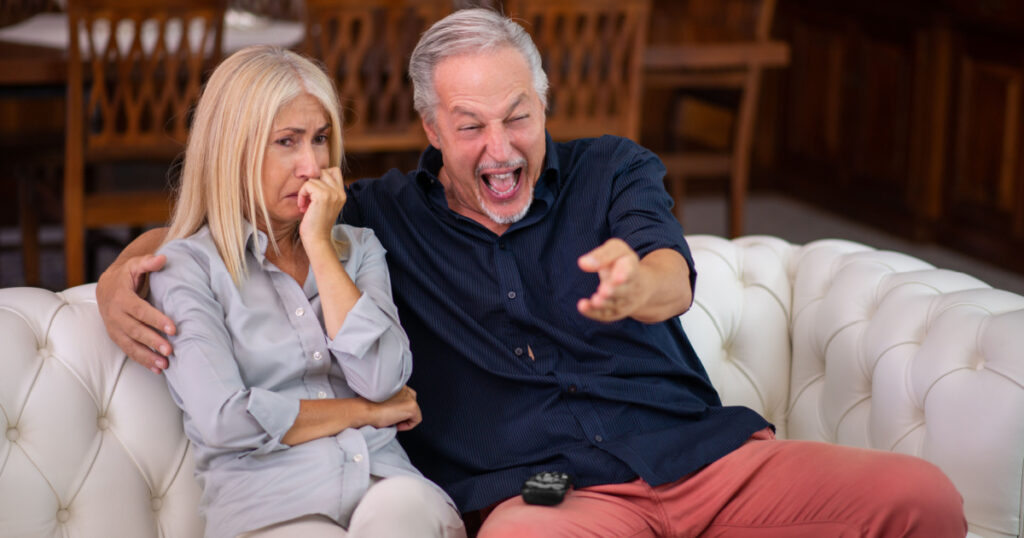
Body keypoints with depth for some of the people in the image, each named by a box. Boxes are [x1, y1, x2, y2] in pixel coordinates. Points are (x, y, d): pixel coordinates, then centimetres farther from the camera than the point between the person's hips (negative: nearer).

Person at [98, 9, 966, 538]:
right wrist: (123, 268, -1)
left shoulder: (613, 172, 13)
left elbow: (673, 276, -8)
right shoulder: (387, 217, 14)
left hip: (708, 451, 2)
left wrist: (635, 286, -35)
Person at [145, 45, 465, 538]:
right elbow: (223, 420, -9)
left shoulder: (358, 247, 19)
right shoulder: (187, 266, 5)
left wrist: (320, 245, 1)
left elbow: (383, 379, 0)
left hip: (384, 484, 3)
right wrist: (367, 412, 1)